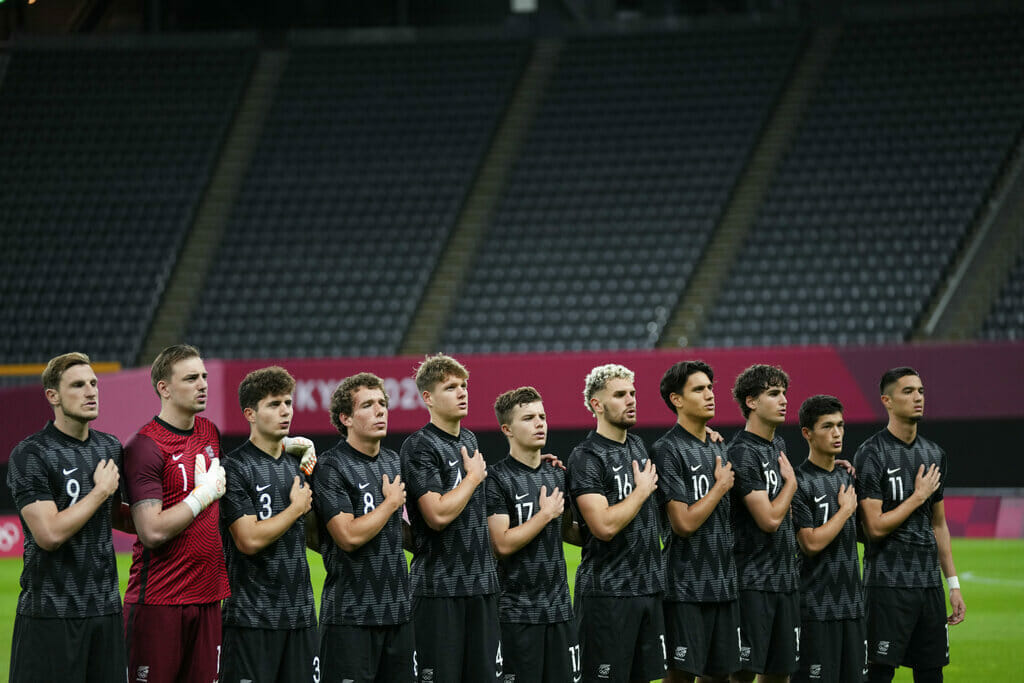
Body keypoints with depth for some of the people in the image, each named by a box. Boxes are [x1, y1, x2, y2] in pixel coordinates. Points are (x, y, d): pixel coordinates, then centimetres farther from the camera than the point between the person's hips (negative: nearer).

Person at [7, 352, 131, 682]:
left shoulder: (110, 448, 12)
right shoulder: (30, 455, -9)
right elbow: (49, 534, -19)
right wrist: (101, 490, -10)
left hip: (105, 605, 6)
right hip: (51, 613, -6)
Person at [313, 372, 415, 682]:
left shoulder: (394, 461, 14)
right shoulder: (331, 468, -10)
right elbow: (349, 536, -18)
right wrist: (391, 503, -8)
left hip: (397, 610, 7)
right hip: (351, 615, -7)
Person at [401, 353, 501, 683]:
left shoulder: (469, 440, 15)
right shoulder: (419, 447, -11)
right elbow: (438, 514, -20)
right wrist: (474, 476, -8)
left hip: (481, 582, 8)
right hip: (439, 588, -8)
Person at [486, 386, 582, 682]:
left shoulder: (557, 475, 11)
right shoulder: (497, 479, -9)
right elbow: (503, 544, -16)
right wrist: (546, 514, -10)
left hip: (558, 608, 6)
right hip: (517, 613, -6)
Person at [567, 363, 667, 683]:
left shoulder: (637, 446, 13)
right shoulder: (586, 458, -13)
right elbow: (604, 526, -24)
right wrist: (642, 490, -10)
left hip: (648, 586, 8)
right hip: (607, 593, -8)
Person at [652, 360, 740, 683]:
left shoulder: (718, 448, 14)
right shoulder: (668, 450, -11)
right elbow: (684, 523, -17)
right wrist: (721, 486, -8)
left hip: (723, 583, 7)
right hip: (686, 587, -7)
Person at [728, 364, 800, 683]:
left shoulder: (779, 444, 14)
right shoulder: (742, 453, -14)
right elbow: (769, 519, -18)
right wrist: (791, 481, -3)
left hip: (786, 580, 8)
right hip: (753, 582, -8)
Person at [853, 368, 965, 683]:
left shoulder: (934, 454, 13)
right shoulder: (872, 455, -9)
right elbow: (875, 527, -15)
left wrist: (954, 584, 15)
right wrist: (919, 496, -8)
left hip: (929, 584, 7)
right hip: (888, 584, -7)